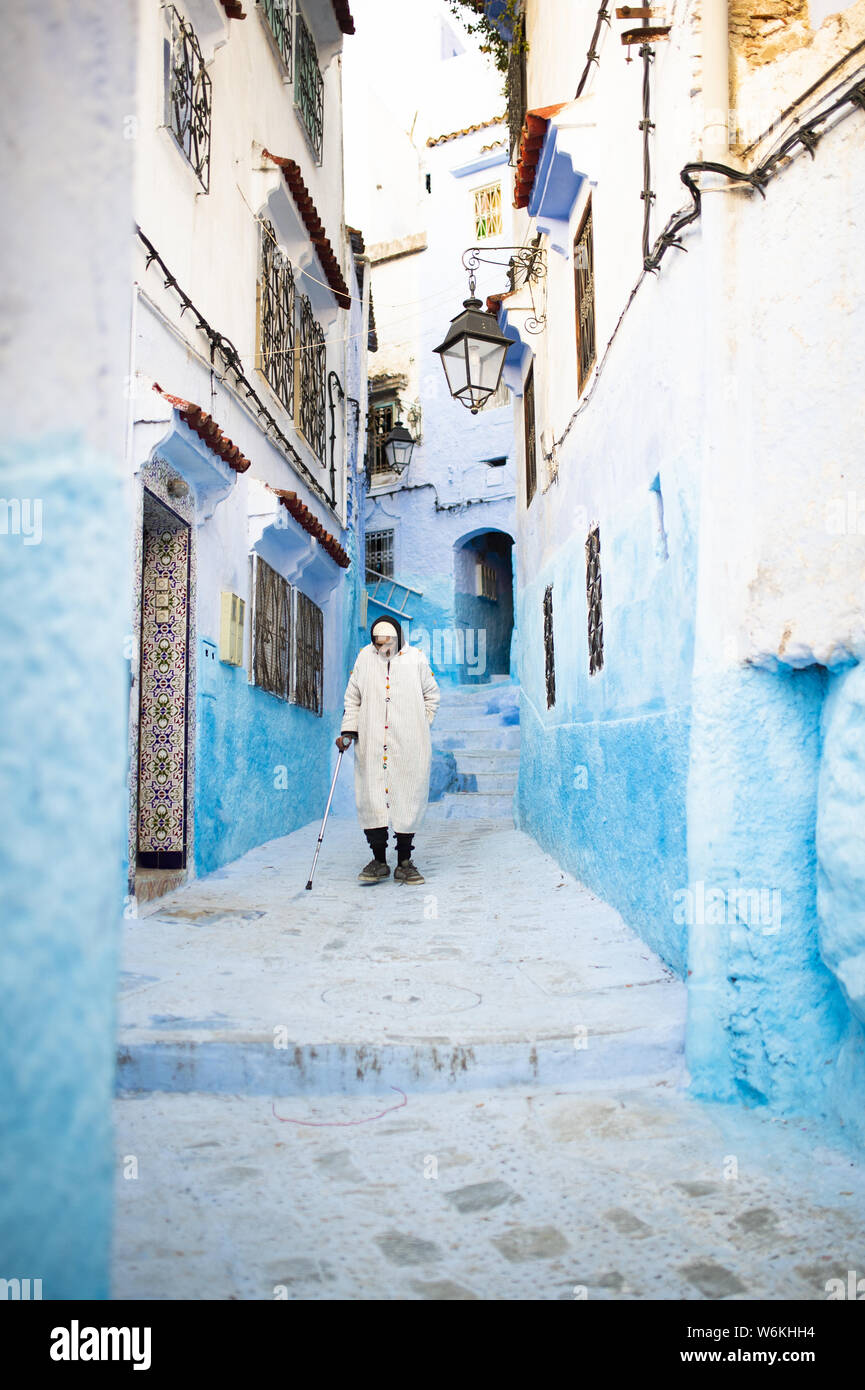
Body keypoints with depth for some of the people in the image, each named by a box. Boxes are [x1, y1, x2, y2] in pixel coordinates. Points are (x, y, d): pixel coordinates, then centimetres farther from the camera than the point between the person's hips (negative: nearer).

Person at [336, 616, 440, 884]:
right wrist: (348, 731, 5)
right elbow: (352, 699, 14)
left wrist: (418, 727, 7)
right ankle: (379, 861, 10)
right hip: (370, 745, 1)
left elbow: (432, 696, 14)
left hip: (408, 748, -1)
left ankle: (404, 863, 12)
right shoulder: (364, 658, 8)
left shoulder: (416, 658, 3)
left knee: (407, 799, 1)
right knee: (371, 799, -2)